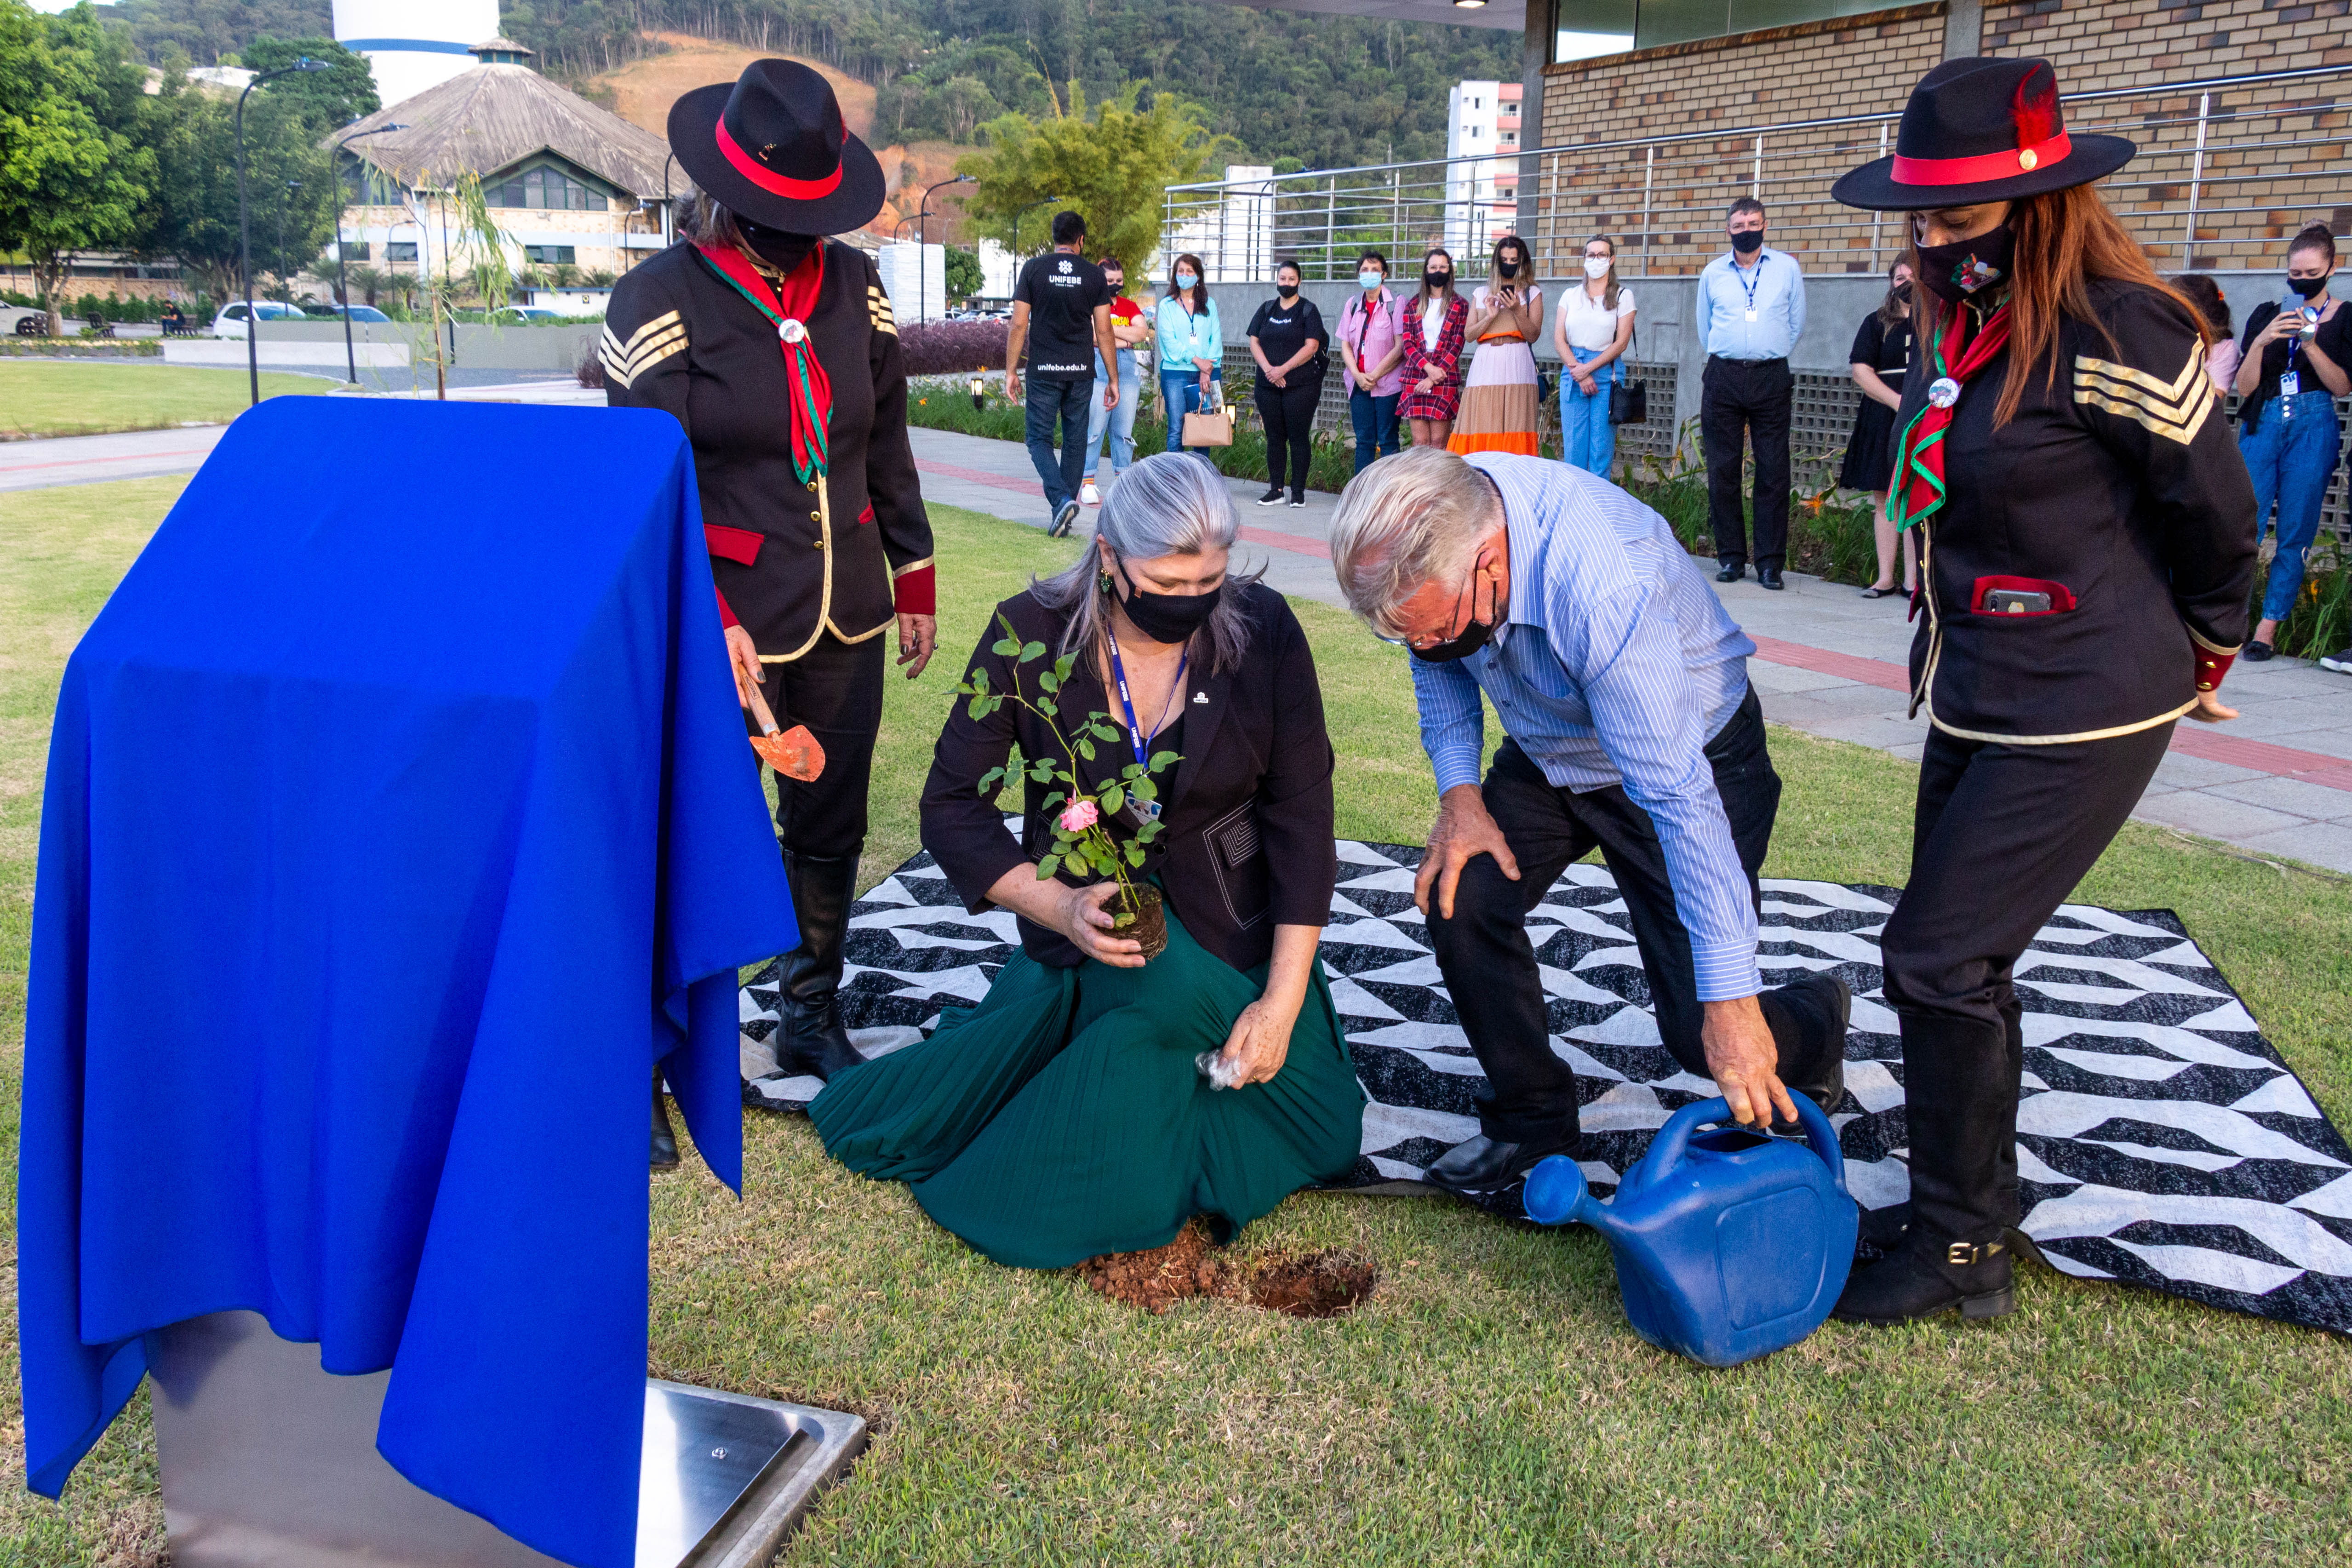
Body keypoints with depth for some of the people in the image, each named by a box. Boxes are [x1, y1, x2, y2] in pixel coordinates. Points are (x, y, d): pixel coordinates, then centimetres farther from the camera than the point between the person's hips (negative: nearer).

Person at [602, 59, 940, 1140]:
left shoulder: (854, 286, 4)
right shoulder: (662, 301, -10)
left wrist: (913, 579, 12)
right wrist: (711, 622, -21)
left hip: (847, 614, 5)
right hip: (727, 625, -5)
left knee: (830, 830, 16)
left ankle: (810, 1019, 35)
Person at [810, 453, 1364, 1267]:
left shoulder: (1263, 632, -14)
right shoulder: (1031, 634, -16)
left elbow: (1302, 819, -11)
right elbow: (952, 807, -11)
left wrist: (1284, 999, -16)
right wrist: (1060, 906, -27)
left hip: (1234, 940, 1)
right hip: (1082, 936, -1)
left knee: (1318, 1135, -2)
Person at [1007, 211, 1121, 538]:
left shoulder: (1033, 269, -1)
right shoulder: (1094, 275, 2)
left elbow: (1019, 325, -4)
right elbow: (1104, 331, 1)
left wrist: (1011, 371, 2)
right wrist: (1113, 379, 6)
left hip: (1044, 372, -2)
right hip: (1081, 372, 2)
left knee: (1040, 439, 5)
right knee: (1075, 441, 11)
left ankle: (1061, 499, -17)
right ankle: (1066, 509, 14)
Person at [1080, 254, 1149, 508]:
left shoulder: (1129, 306, 19)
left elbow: (1141, 332, 4)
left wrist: (1110, 329, -3)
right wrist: (1124, 340, -2)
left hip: (1127, 366, 5)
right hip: (1096, 366, -5)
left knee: (1124, 427, 3)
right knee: (1094, 426, -10)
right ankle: (1088, 482, -6)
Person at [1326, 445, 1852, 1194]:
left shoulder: (1604, 592, -42)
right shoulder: (1435, 523, -21)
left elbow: (1679, 799, -39)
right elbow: (1440, 666, 2)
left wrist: (1729, 1000, -37)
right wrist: (1460, 793, -11)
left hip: (1691, 753, -6)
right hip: (1549, 753, 6)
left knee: (1701, 1027, -8)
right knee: (1459, 899, -14)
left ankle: (1816, 1019, 28)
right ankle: (1532, 1119, 8)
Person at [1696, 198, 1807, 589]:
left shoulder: (1787, 268, 8)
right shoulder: (1713, 273, 11)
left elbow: (1796, 325, 15)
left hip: (1771, 377, -1)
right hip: (1723, 377, 1)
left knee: (1773, 471, -4)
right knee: (1722, 471, 0)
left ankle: (1770, 563, 0)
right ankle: (1731, 558, 8)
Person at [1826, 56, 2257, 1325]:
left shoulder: (2117, 337, -20)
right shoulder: (1956, 326, 4)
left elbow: (2216, 515, -9)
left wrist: (2201, 658, 6)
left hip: (2081, 718, -9)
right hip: (1974, 699, 9)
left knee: (1938, 959, -7)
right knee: (1961, 964, 17)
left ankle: (1960, 1254, 10)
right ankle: (1976, 1208, 35)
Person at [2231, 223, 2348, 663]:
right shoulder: (2266, 314, 11)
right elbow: (2244, 386, 5)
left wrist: (2310, 344, -15)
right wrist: (2261, 341, -12)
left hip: (2313, 429, -1)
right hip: (2262, 427, 1)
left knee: (2293, 537, 0)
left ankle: (2267, 630, 3)